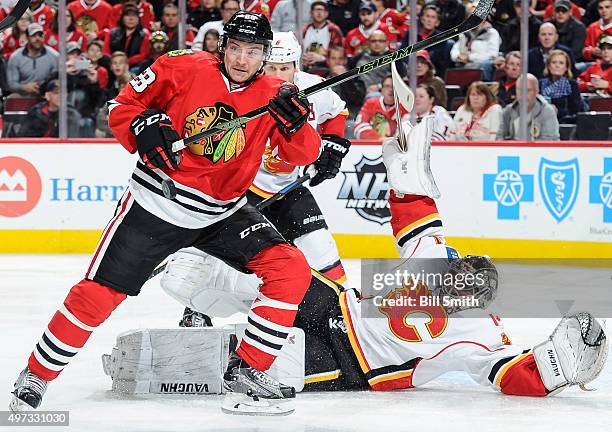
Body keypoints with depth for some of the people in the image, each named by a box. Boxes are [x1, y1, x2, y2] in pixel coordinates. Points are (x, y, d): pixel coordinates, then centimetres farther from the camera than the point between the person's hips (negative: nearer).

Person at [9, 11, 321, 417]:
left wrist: (296, 121, -27)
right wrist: (143, 126, -23)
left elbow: (304, 155, -8)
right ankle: (36, 377, 12)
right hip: (155, 202, -3)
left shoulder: (273, 94, -3)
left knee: (292, 271, -14)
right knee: (98, 294, -6)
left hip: (222, 212, 3)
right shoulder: (186, 67, -10)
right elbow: (122, 105, -3)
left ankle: (247, 372, -6)